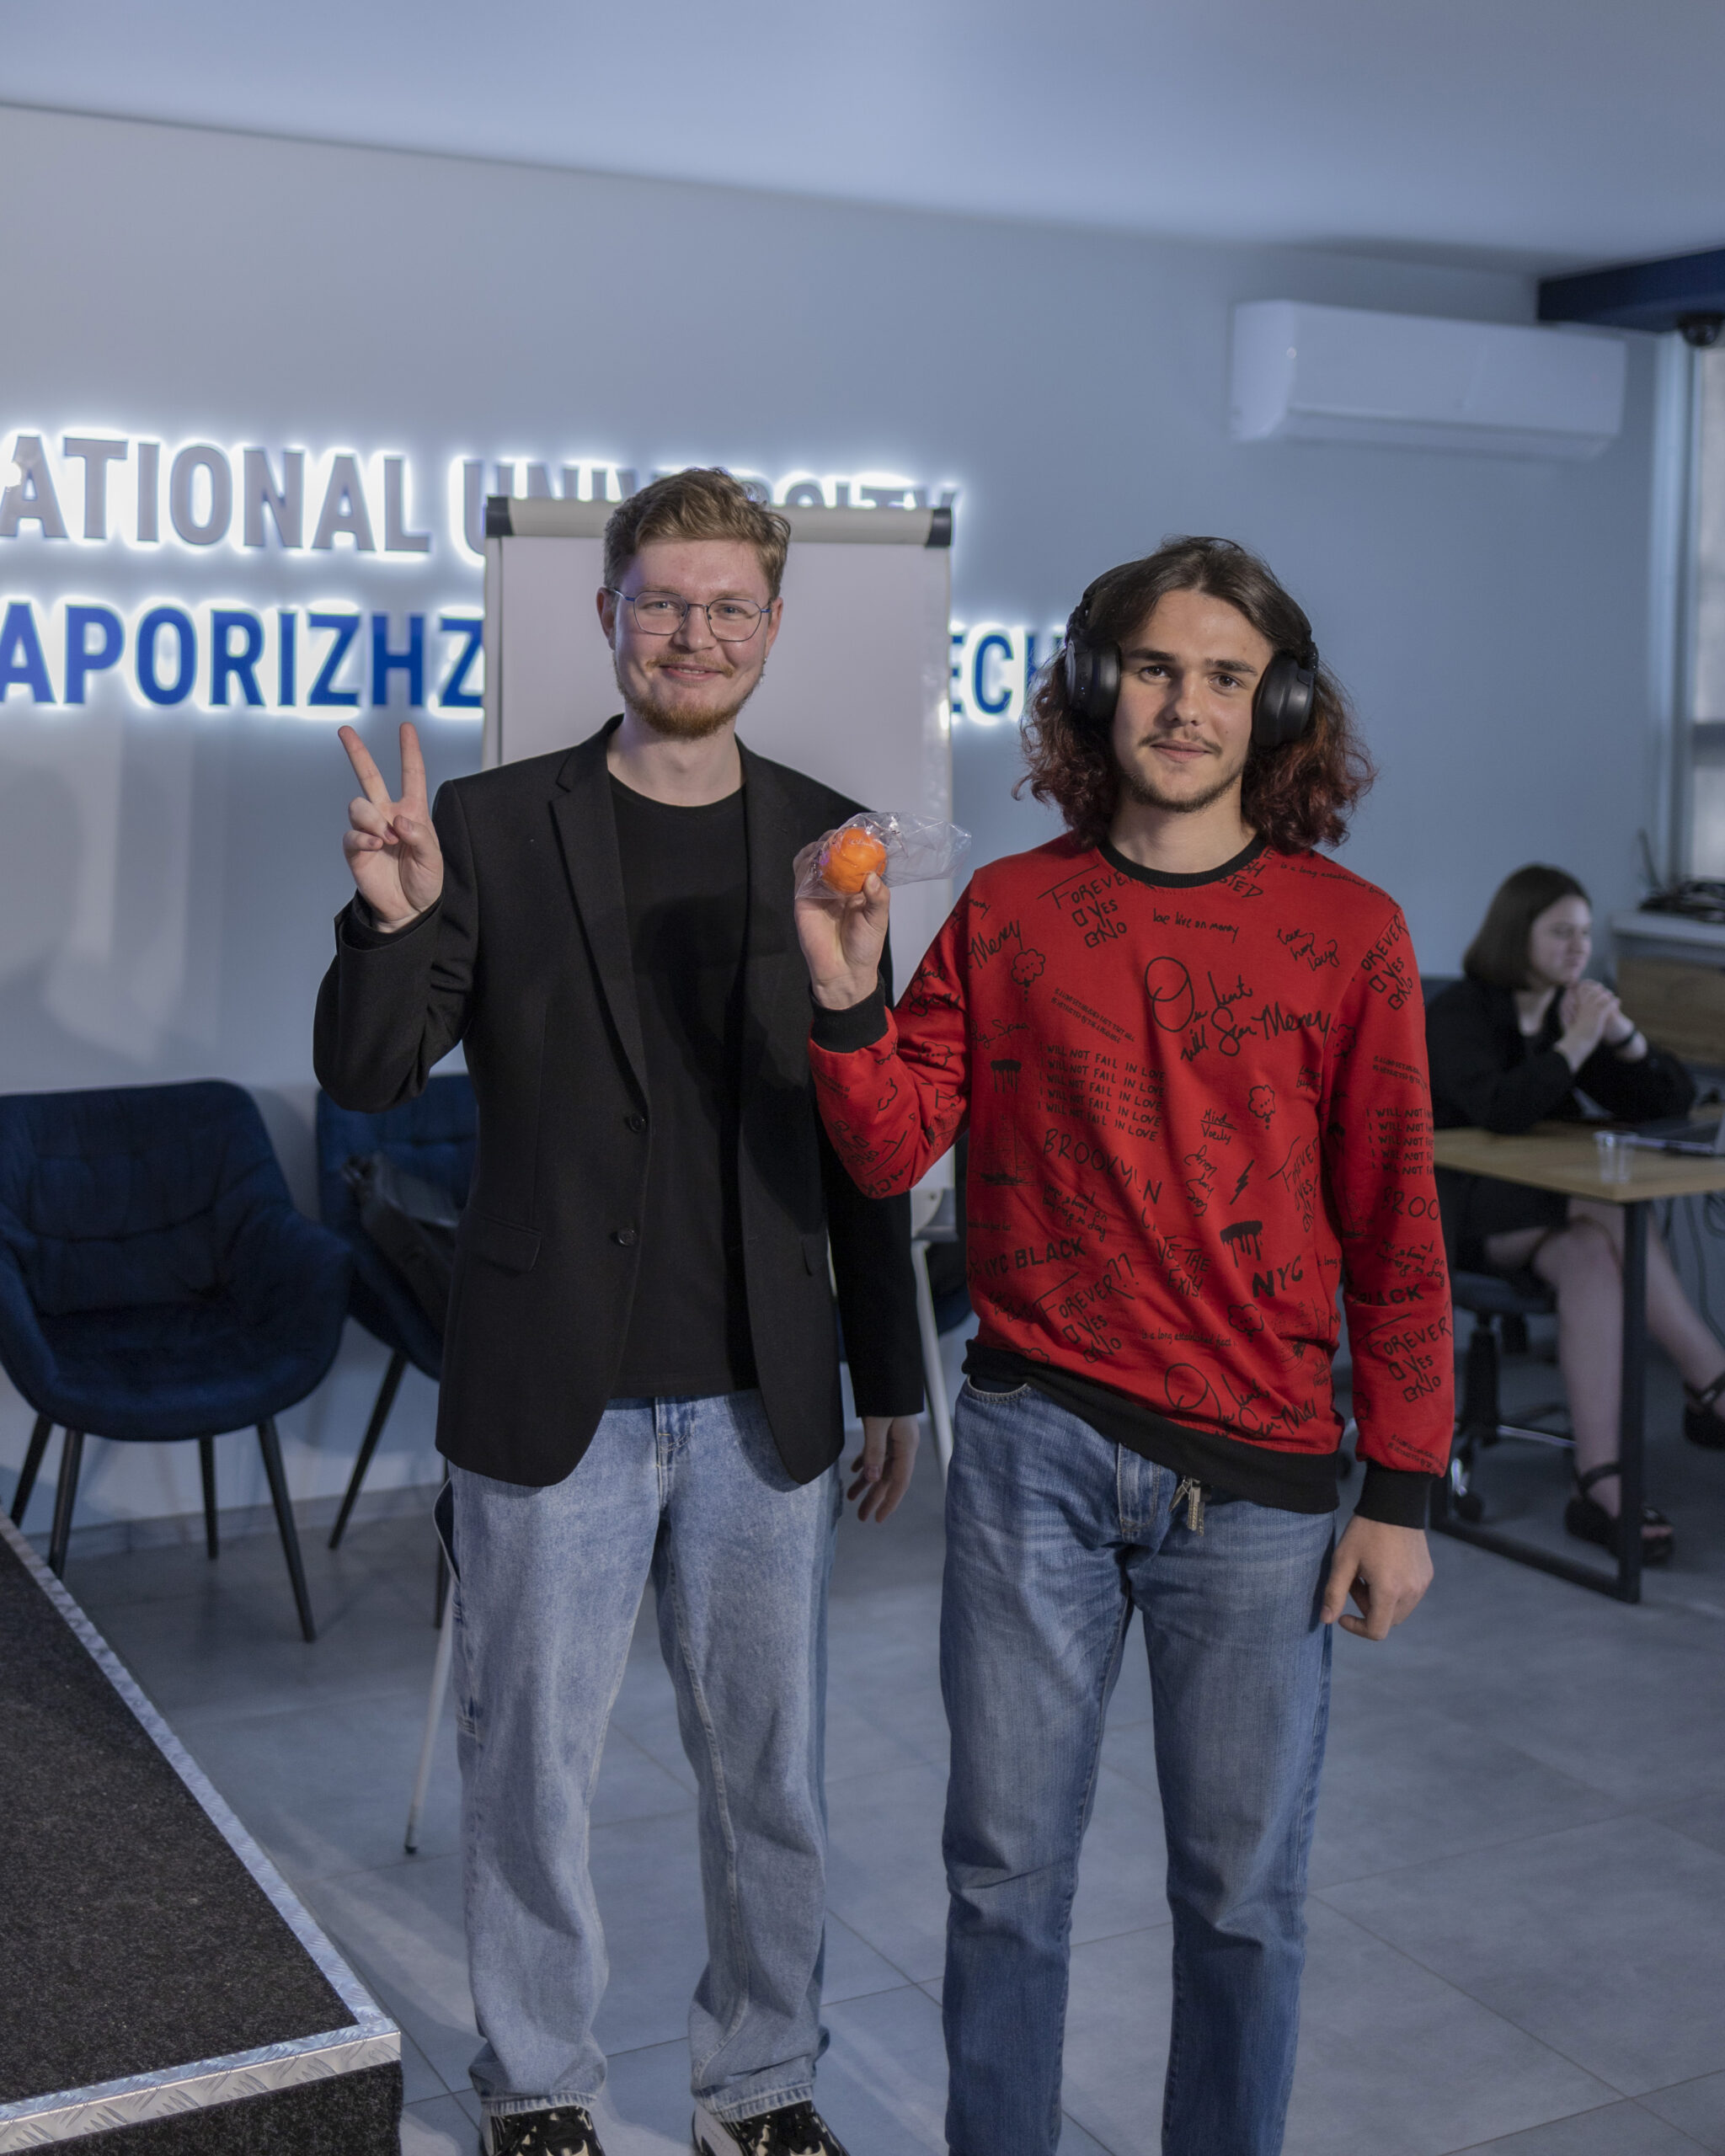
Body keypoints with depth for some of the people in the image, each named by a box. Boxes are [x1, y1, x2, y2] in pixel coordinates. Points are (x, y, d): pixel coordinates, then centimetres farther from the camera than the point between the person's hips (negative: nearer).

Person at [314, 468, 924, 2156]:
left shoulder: (826, 840, 3)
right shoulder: (491, 825, -3)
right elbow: (367, 1078, -6)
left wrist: (892, 1379, 8)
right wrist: (395, 920, -26)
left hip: (764, 1401, 2)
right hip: (553, 1397, -2)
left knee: (770, 1775, 14)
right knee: (530, 1766, 12)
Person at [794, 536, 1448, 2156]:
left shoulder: (1349, 934, -1)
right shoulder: (1007, 911, 3)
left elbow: (1394, 1231, 0)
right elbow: (892, 1153, 2)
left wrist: (1400, 1490, -1)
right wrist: (846, 995, -15)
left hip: (1256, 1476, -1)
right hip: (1034, 1445, 1)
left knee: (1242, 1893, 11)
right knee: (1005, 1869, 12)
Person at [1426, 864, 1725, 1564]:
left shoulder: (1572, 1010, 10)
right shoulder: (1459, 1012, -9)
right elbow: (1499, 1109, -28)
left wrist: (1622, 1035, -10)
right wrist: (1576, 1044, -23)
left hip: (1546, 1213, 6)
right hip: (1457, 1211, -5)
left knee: (1592, 1258, -32)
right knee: (1616, 1212, -31)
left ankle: (1599, 1482, -41)